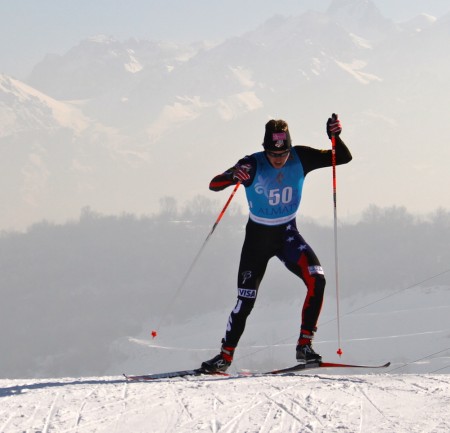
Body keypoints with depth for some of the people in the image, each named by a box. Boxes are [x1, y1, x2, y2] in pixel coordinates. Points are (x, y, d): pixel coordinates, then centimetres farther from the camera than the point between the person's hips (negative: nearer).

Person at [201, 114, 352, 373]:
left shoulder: (300, 158, -12)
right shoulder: (253, 165, -20)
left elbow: (344, 158, -8)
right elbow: (214, 185, -25)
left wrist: (335, 137, -29)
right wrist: (233, 176, -47)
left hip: (288, 234, 2)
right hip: (258, 236, -2)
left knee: (316, 279, -22)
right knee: (246, 301, -2)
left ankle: (304, 345, -13)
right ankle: (226, 355, 16)